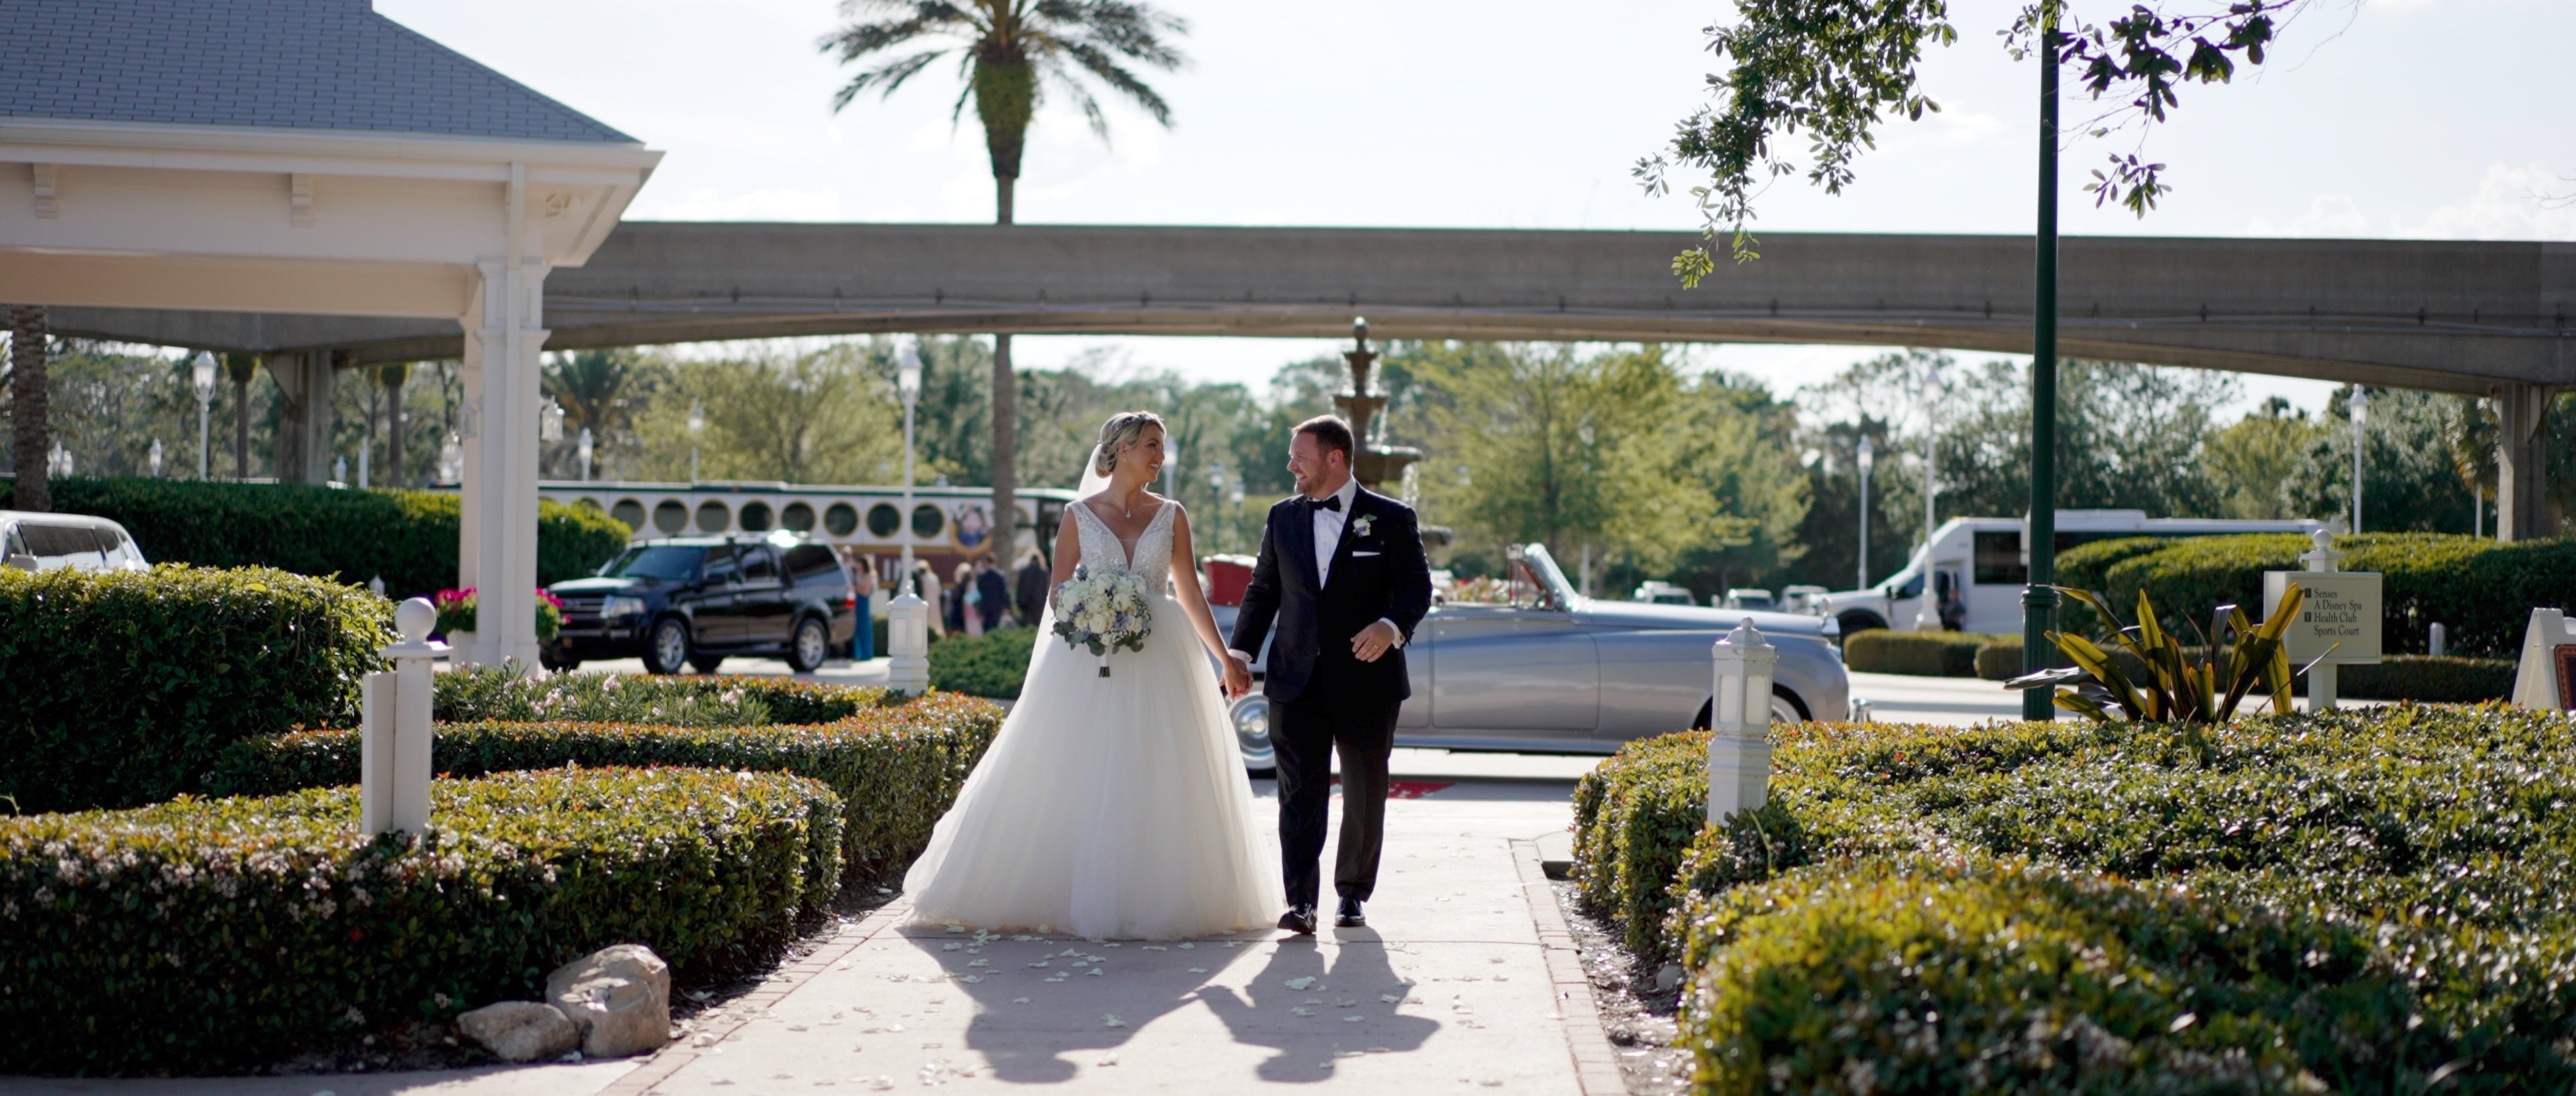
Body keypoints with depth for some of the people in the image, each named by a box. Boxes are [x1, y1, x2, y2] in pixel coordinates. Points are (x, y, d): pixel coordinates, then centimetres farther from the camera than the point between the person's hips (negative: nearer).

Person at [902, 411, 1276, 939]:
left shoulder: (1171, 516, 9)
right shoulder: (1080, 514, 4)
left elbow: (1191, 594, 11)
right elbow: (1059, 594, 5)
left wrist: (1227, 657, 9)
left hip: (1160, 659, 2)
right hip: (1089, 659, -2)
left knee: (1160, 782, 0)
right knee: (1080, 782, -3)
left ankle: (1158, 896, 8)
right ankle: (1079, 896, 6)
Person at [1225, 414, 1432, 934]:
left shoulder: (1391, 518, -1)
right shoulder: (1283, 517, 11)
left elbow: (1417, 587, -3)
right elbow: (1263, 590, 14)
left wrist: (1392, 627, -24)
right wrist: (1240, 652, 2)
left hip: (1366, 681, -2)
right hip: (1298, 682, 2)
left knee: (1365, 795, 8)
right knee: (1300, 792, -8)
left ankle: (1352, 894, 24)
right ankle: (1301, 901, -11)